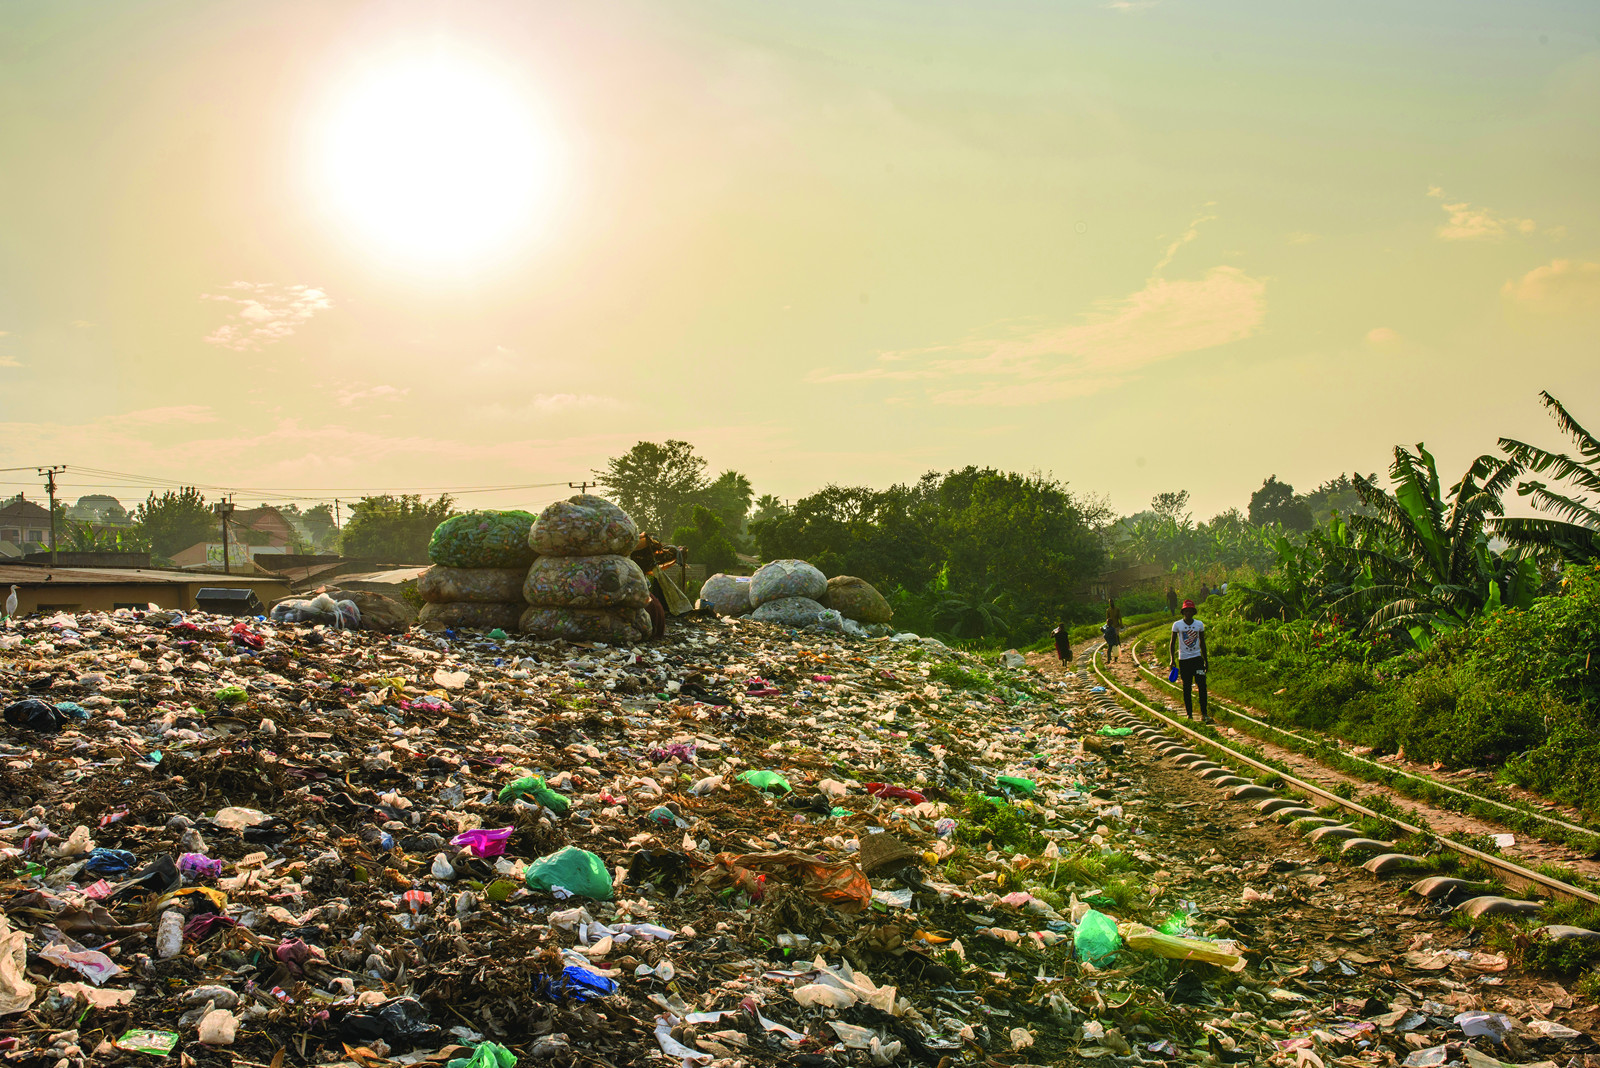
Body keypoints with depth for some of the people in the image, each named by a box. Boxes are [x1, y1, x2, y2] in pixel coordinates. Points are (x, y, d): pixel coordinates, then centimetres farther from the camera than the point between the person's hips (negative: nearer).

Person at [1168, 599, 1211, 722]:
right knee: (1187, 688, 3)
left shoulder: (1199, 624, 5)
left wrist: (1206, 660, 15)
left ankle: (1204, 714, -7)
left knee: (1202, 685, -9)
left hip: (1197, 658, 1)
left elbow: (1202, 642, 14)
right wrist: (1172, 658, -9)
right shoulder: (1177, 625, -1)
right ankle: (1189, 713, 12)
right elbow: (1172, 643, 3)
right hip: (1183, 659, -1)